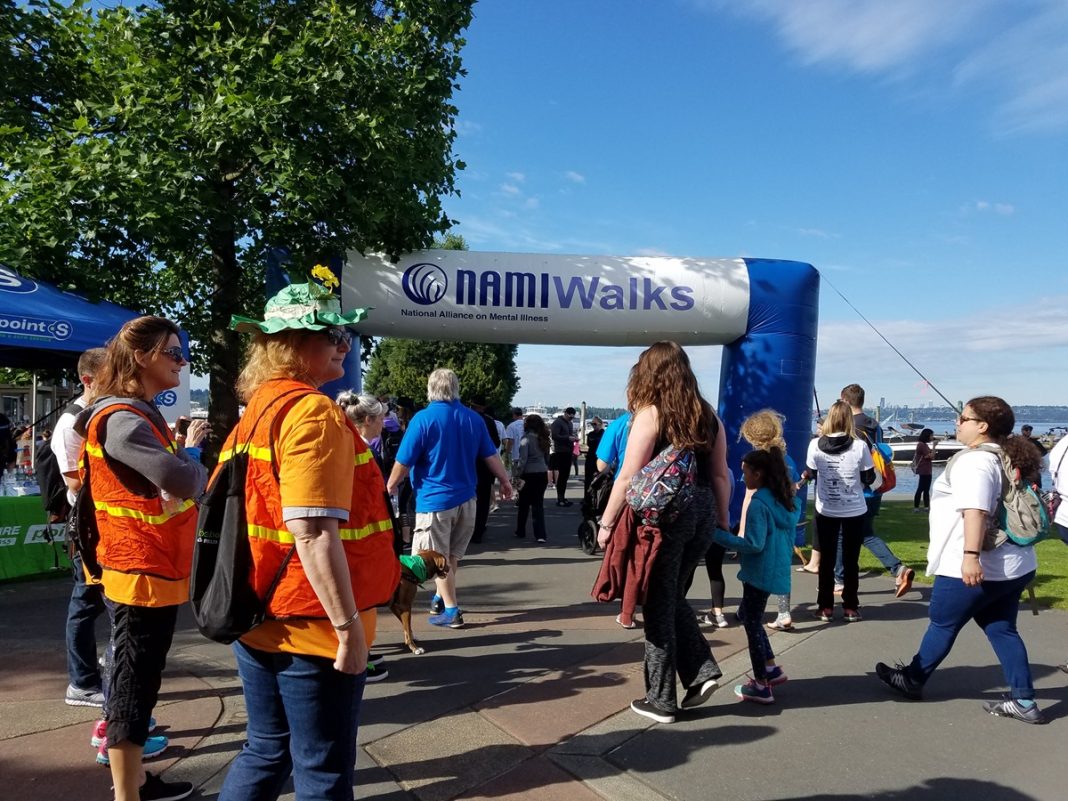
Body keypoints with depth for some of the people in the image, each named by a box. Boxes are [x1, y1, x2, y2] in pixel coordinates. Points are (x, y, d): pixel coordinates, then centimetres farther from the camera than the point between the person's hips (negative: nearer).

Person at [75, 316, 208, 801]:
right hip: (142, 572, -10)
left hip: (155, 568, 10)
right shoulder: (122, 419, -21)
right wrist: (199, 469, -11)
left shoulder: (141, 414, 12)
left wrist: (187, 450, 2)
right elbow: (182, 480, -31)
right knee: (134, 683, 0)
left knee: (137, 680, 19)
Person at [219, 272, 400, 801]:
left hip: (258, 620, 9)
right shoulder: (314, 412, -19)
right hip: (310, 627, -9)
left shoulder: (255, 411, 9)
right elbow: (315, 534, -26)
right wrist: (350, 626, -21)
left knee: (265, 752, 23)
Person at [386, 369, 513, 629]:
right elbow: (491, 456, 8)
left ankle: (451, 611, 9)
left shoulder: (423, 418, -13)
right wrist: (505, 481, 22)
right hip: (466, 498, 6)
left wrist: (390, 488, 5)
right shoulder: (473, 418, 2)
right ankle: (441, 598, 33)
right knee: (452, 555, 19)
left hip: (434, 499, -5)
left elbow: (404, 462, -11)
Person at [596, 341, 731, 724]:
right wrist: (722, 521, 18)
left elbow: (628, 477, -12)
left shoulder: (650, 413, -9)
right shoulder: (708, 415, 9)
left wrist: (607, 522, -4)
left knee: (659, 603, 6)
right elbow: (720, 476, 11)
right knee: (673, 597, 23)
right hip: (702, 512, 6)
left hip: (664, 514, -6)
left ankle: (661, 700, 16)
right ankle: (702, 671, 15)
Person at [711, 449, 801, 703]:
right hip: (777, 568, 9)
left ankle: (761, 686, 13)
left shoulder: (758, 504, -20)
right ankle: (772, 669, 26)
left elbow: (754, 544, -22)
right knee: (747, 614, 22)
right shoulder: (786, 499, 7)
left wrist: (718, 536, -21)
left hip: (760, 572, -9)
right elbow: (785, 536, 16)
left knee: (752, 623, 4)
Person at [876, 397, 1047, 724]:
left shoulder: (973, 461, -18)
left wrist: (970, 555, -38)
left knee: (942, 625, 7)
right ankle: (1024, 701, 16)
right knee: (1001, 629, 15)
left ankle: (912, 680, 23)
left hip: (975, 567, -9)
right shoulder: (1007, 459, 12)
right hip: (1012, 564, 9)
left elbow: (975, 510, -31)